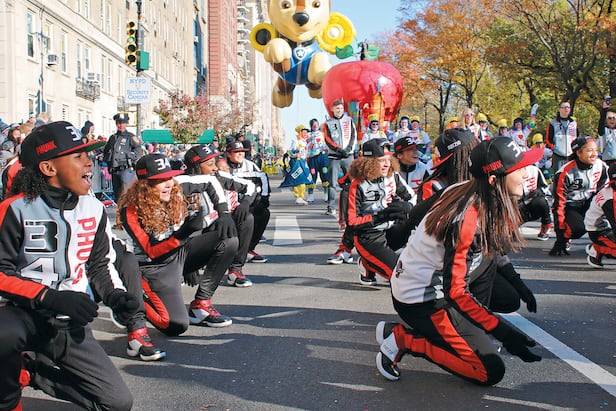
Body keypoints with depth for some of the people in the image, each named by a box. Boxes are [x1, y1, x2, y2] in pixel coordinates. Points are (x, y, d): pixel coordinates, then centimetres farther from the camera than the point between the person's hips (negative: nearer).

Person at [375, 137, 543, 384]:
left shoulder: (469, 193, -2)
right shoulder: (466, 218, -27)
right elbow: (455, 291, -26)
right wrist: (503, 332, -24)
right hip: (419, 300, -9)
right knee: (491, 371, -8)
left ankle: (468, 327, 13)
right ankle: (402, 339, -3)